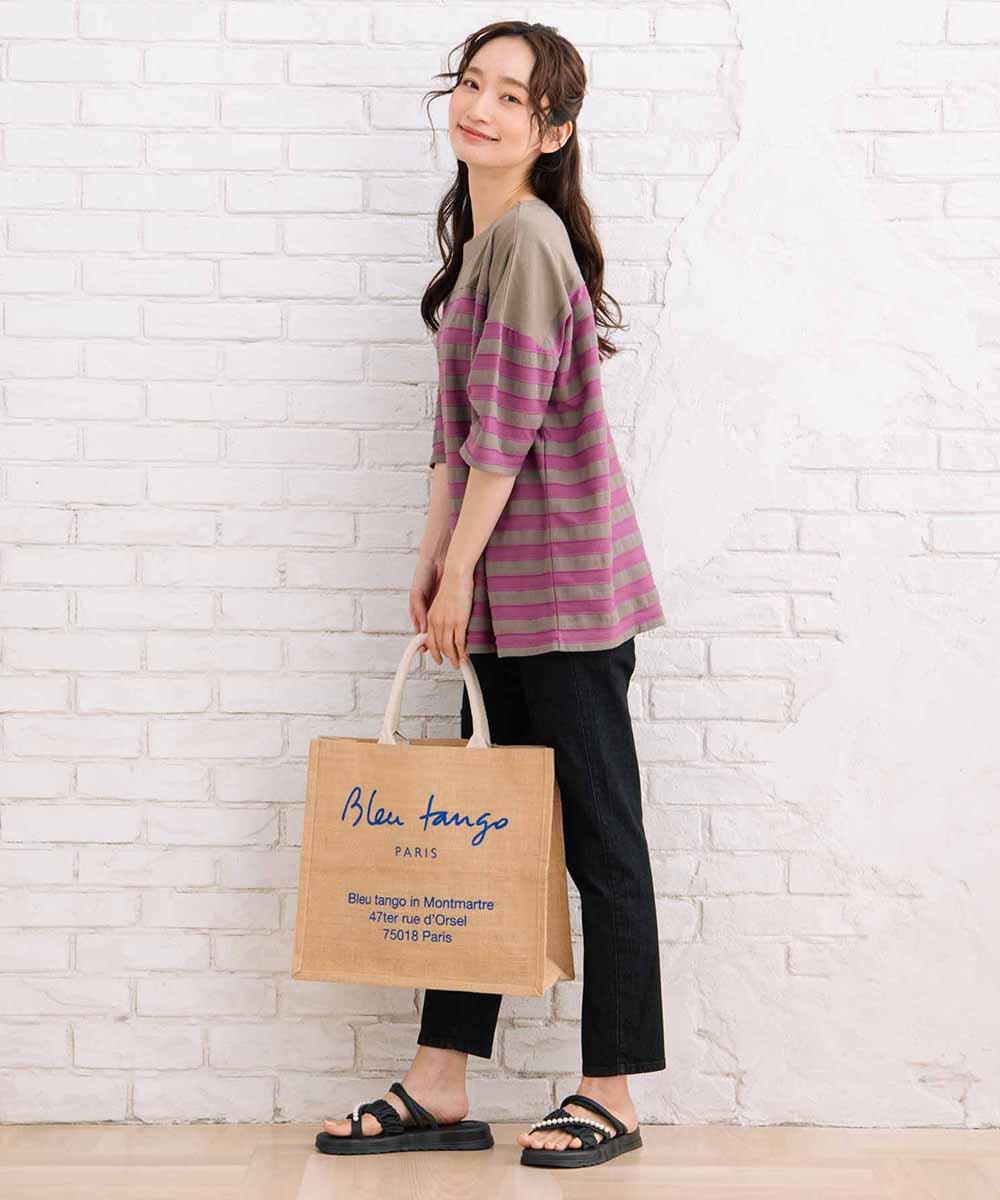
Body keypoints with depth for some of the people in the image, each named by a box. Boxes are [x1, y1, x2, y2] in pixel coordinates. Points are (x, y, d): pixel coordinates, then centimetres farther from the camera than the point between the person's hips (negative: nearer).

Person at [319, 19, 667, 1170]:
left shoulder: (527, 234, -13)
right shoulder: (481, 237, 16)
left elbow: (508, 427, -16)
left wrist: (459, 573, -11)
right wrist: (435, 562, 12)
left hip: (565, 586, -9)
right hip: (508, 597, 10)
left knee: (599, 838, 0)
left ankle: (610, 1098, 11)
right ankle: (439, 1084, 19)